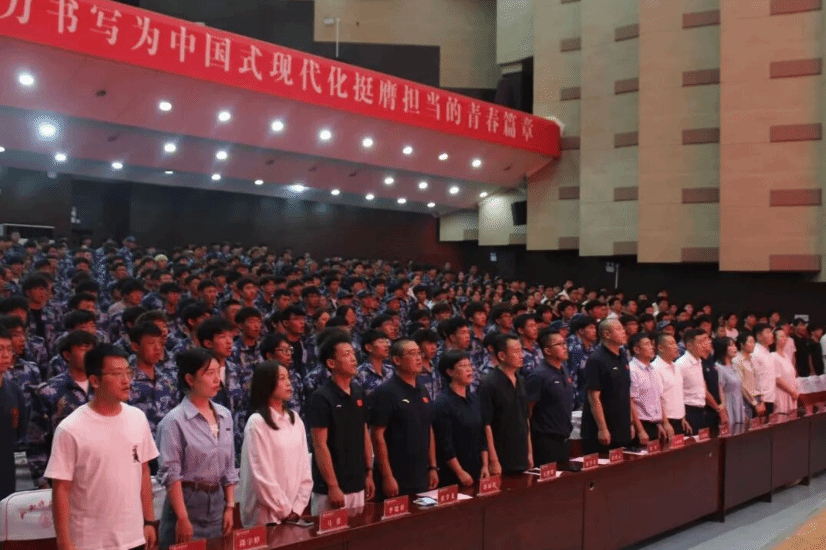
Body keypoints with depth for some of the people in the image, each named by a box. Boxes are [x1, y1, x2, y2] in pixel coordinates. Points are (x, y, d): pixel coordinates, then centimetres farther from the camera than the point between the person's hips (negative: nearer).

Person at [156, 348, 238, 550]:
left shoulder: (225, 415, 6)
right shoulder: (175, 420, -12)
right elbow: (171, 474, -13)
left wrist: (230, 507, 8)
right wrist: (183, 519, -15)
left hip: (217, 502, 6)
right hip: (187, 501, -6)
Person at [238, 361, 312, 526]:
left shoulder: (295, 420, 8)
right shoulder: (257, 423, -12)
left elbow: (304, 466, 7)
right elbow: (261, 475, -14)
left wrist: (297, 507, -2)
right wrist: (284, 511, -10)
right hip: (267, 515, -6)